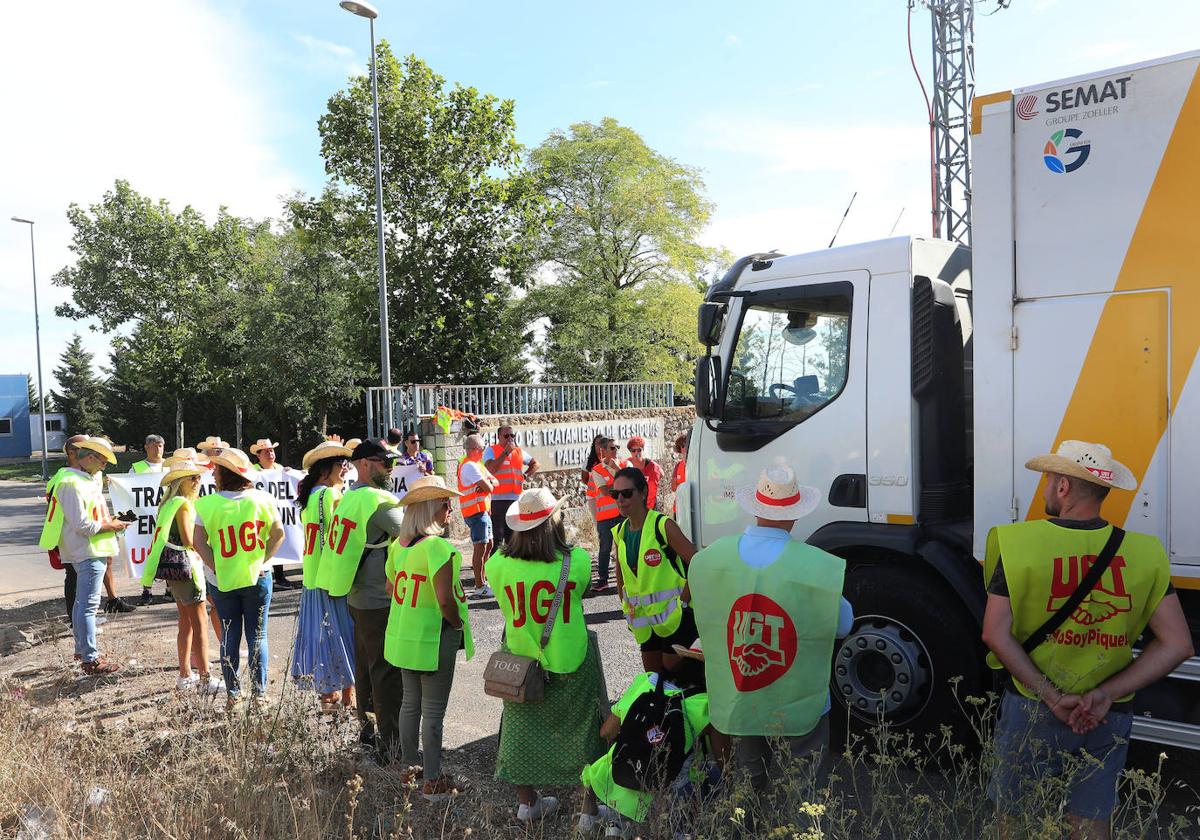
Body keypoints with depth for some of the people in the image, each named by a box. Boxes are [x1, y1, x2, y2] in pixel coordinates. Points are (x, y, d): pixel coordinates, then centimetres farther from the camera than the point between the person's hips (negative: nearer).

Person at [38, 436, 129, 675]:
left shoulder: (86, 480, 12)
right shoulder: (72, 484, -19)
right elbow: (82, 525, -22)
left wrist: (110, 521, 9)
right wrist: (111, 526, -12)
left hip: (93, 552, 11)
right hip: (89, 554, -11)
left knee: (82, 602, 20)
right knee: (88, 605, -6)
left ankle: (82, 649, 33)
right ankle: (91, 660, -1)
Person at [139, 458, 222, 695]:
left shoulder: (169, 503, 14)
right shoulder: (183, 503, -14)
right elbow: (189, 540, -18)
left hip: (174, 567, 10)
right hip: (185, 563, -10)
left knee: (186, 622, 16)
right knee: (199, 623, -5)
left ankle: (185, 676, 23)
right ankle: (205, 679, -4)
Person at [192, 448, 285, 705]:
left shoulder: (206, 504, -8)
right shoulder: (262, 499, -4)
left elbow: (199, 542, -11)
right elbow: (278, 534, -4)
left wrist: (216, 568, -6)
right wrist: (262, 560, -2)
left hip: (224, 580, 0)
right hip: (257, 578, 0)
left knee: (230, 637, 12)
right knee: (257, 636, 8)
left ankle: (233, 694, 18)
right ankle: (258, 693, 11)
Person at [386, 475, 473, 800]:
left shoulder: (399, 544, 1)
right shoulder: (438, 547, -23)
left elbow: (391, 586, 11)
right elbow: (445, 600, -26)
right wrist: (459, 624, -10)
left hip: (402, 636, 8)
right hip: (434, 639, -8)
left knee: (410, 703, 21)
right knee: (433, 712, 5)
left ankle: (410, 765, 36)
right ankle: (434, 782, 17)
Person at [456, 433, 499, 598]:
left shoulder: (478, 464, 17)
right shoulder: (469, 466, -16)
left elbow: (495, 482, 13)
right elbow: (488, 488, -22)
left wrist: (489, 484, -9)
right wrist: (489, 484, 1)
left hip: (484, 510, 11)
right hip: (476, 511, -11)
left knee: (488, 545, 17)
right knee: (480, 548, -9)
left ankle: (483, 581, 26)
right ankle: (479, 588, -6)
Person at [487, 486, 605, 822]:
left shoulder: (499, 563, -14)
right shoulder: (577, 560, -18)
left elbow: (505, 605, -1)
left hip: (520, 662, 2)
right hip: (571, 665, -2)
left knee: (523, 731, 21)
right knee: (582, 732, 16)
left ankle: (526, 803, 36)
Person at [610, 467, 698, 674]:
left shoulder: (663, 526, -16)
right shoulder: (619, 532, 4)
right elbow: (621, 575, 19)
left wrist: (682, 600, -17)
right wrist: (627, 607, 10)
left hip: (674, 616, -6)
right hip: (644, 620, 7)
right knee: (653, 676, 16)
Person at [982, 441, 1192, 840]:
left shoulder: (1018, 543, -16)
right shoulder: (1145, 553, -7)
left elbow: (996, 634, -19)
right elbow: (1177, 645, -8)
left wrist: (1051, 697, -14)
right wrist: (1105, 694, -10)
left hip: (1030, 710, -2)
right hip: (1109, 717, 2)